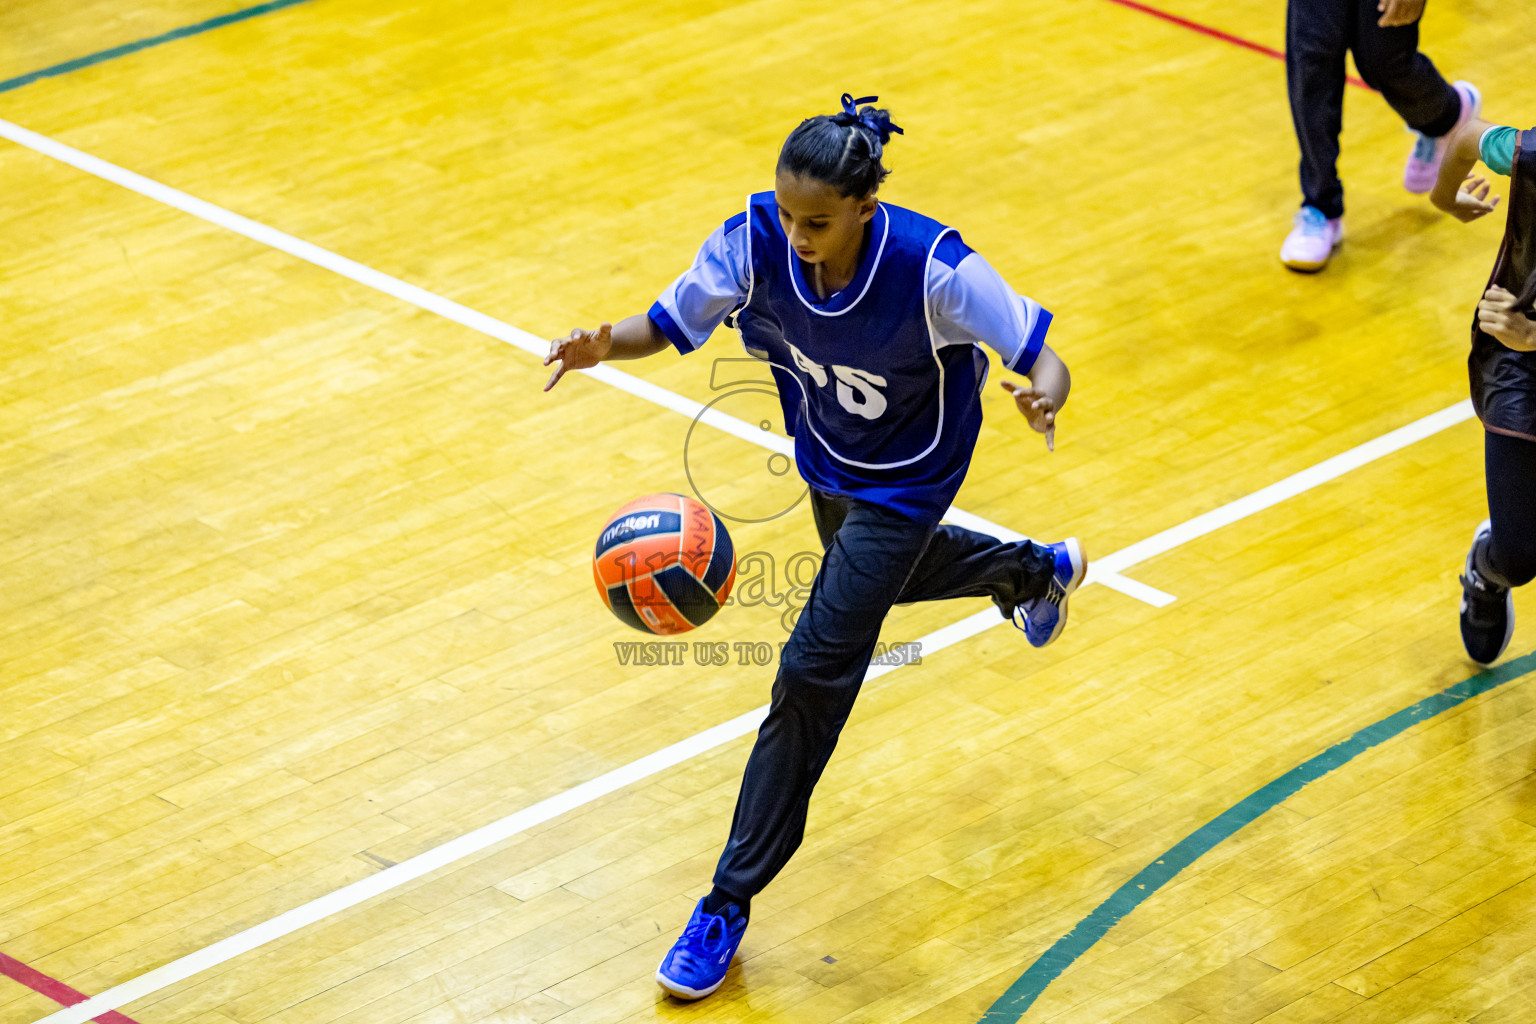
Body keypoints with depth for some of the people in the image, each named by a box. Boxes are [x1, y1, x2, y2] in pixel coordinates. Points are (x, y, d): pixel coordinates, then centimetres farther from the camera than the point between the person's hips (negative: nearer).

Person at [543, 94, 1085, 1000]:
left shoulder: (930, 266, -37)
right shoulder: (755, 238, -28)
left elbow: (1043, 358, -29)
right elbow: (669, 323, -18)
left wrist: (1044, 398, -53)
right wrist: (603, 346, -41)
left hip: (906, 476, -6)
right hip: (826, 457, 6)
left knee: (813, 673, -9)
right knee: (882, 574, 35)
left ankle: (731, 904, 4)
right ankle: (1038, 571, 67)